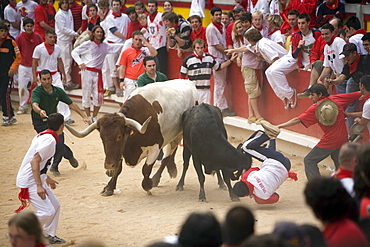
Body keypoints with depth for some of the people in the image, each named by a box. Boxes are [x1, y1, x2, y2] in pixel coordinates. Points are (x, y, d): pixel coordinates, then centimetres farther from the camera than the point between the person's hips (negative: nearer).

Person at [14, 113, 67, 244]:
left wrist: (47, 178, 33)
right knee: (47, 212, -15)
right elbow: (34, 161, -25)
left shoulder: (41, 136, 12)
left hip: (36, 179, 10)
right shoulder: (50, 140, -18)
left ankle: (49, 236, 25)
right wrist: (39, 186, -28)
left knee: (55, 205, 15)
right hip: (29, 181, -10)